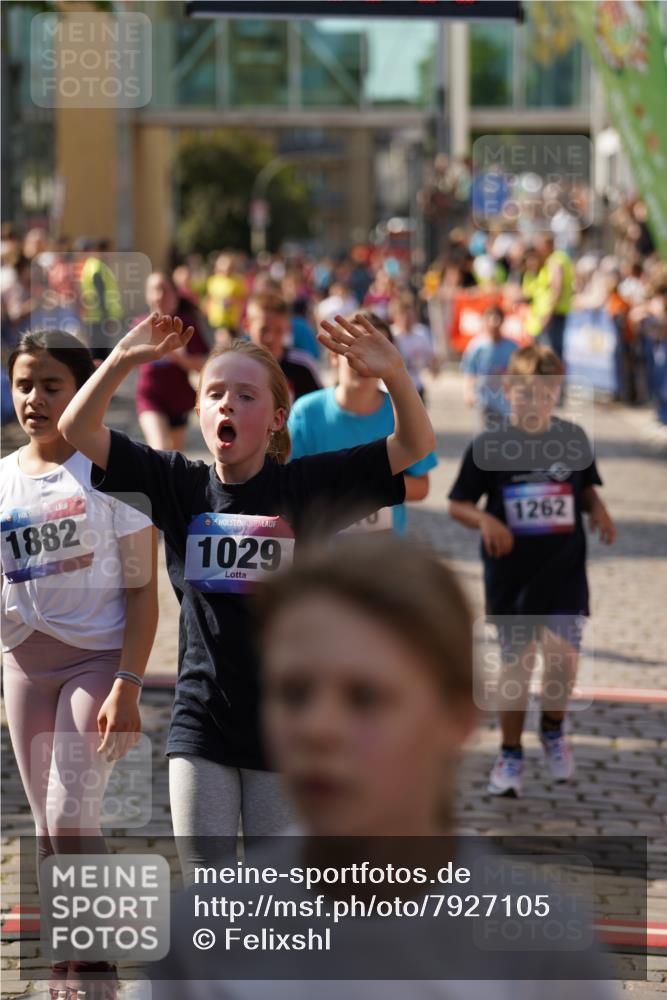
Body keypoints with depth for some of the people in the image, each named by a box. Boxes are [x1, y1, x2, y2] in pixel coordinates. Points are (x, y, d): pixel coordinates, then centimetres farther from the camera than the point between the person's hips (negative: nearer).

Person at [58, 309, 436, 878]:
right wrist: (123, 360, -24)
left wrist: (395, 375, -33)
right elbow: (78, 430, -7)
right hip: (201, 725, 2)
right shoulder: (179, 486, -1)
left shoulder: (307, 487, -6)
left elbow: (415, 446, -14)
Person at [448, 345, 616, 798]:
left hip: (564, 573, 1)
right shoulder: (489, 446, -5)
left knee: (562, 652, -13)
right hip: (511, 575, 0)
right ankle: (511, 754, 20)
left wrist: (598, 510, -5)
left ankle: (554, 729, 16)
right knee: (516, 661, 5)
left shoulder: (574, 440, 0)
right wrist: (485, 520, -19)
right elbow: (458, 504, 1)